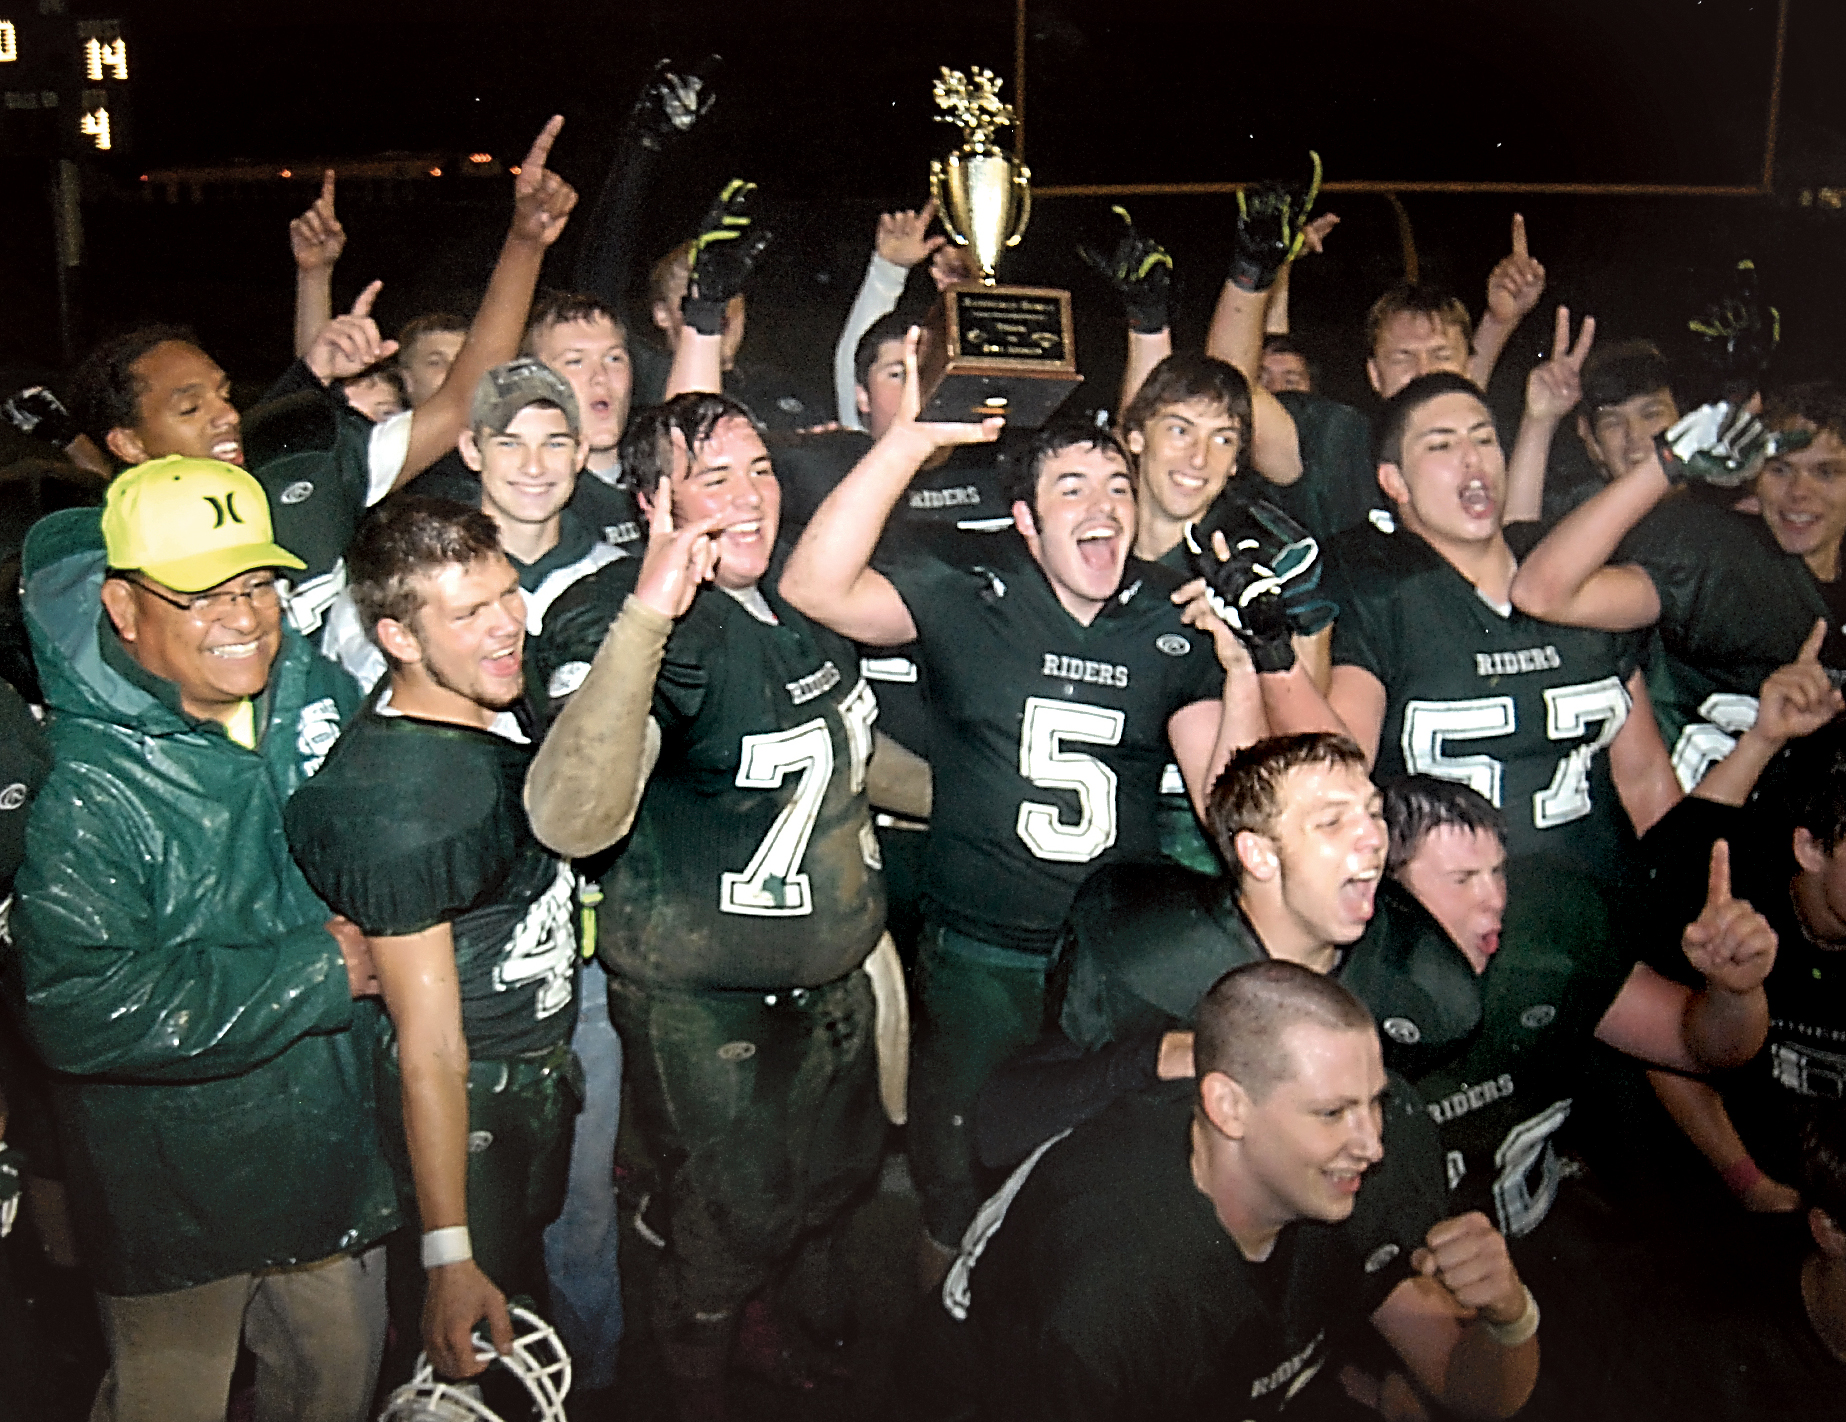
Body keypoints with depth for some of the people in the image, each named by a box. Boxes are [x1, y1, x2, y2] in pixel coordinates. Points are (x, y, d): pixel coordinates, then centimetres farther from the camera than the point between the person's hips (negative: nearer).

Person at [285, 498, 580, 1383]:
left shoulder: (502, 705, -5)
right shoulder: (396, 803, -30)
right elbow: (428, 1046, -27)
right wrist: (448, 1253, -24)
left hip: (545, 1068, 8)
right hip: (466, 1104, -8)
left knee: (529, 1280, 27)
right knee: (480, 1369, 10)